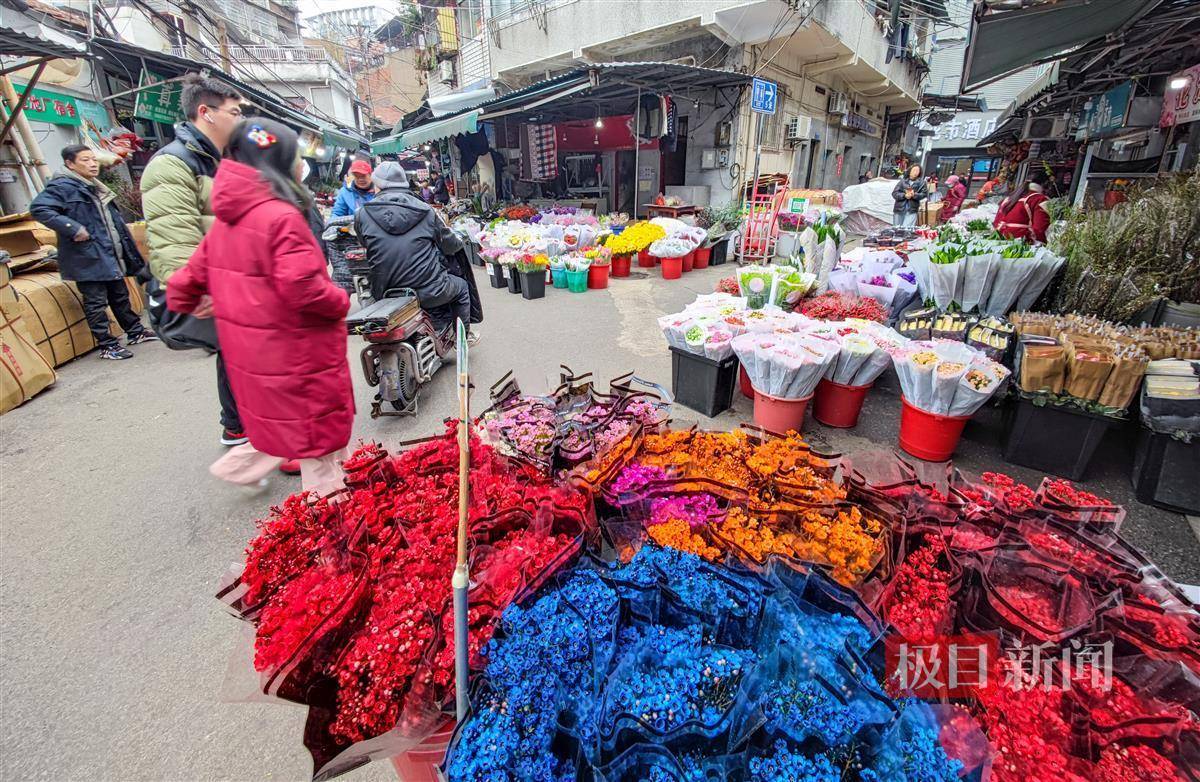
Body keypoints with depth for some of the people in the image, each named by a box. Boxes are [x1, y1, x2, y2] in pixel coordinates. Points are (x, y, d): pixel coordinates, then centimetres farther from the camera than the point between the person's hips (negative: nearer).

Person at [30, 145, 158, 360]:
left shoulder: (96, 187, 16)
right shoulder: (62, 186, -10)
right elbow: (39, 208, -21)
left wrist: (127, 252, 17)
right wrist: (74, 229, -24)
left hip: (110, 255, 8)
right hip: (88, 256, -8)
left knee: (120, 295, 17)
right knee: (96, 302, -2)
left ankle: (135, 332, 29)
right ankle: (107, 346, 2)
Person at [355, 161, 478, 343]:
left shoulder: (363, 214, -2)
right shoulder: (424, 210, -4)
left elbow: (365, 244, 14)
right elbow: (450, 245, 5)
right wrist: (460, 241, 29)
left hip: (386, 296, 3)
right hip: (429, 291, -3)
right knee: (462, 287, 26)